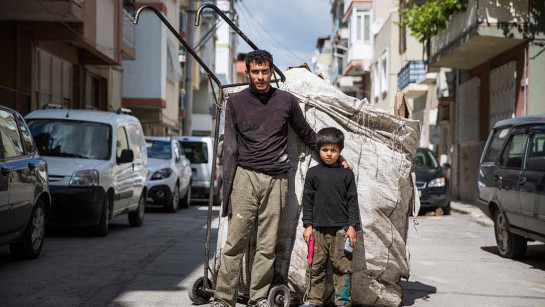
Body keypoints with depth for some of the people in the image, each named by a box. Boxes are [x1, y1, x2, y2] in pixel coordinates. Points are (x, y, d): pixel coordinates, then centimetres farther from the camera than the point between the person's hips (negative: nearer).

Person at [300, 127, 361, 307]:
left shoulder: (346, 174, 4)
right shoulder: (313, 173, 6)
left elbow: (352, 201, 4)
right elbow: (307, 201, 7)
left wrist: (352, 226, -2)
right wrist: (307, 225, 2)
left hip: (341, 228, -1)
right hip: (319, 228, 1)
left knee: (342, 266, 2)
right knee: (316, 266, 5)